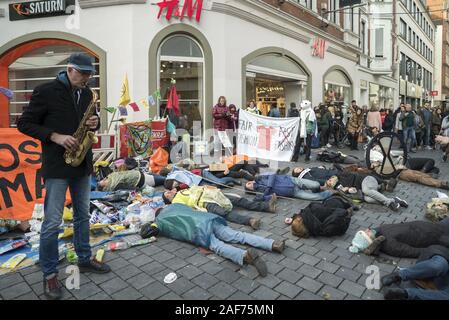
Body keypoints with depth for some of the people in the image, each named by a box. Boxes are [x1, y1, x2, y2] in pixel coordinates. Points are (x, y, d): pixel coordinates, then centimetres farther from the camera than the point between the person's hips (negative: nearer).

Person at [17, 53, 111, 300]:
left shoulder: (86, 93, 9)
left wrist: (95, 124, -5)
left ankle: (84, 259, 30)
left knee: (83, 215, 15)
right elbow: (24, 124, -7)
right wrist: (55, 136, -20)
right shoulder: (46, 91, -9)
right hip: (57, 166, -6)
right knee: (52, 222, -1)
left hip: (82, 163, 6)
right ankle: (49, 274, 16)